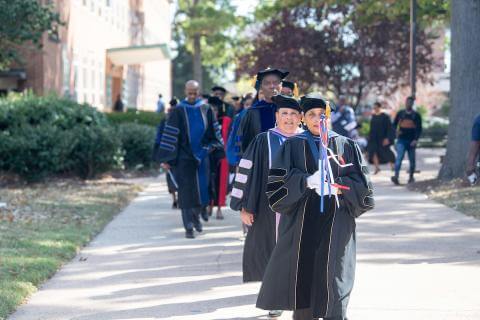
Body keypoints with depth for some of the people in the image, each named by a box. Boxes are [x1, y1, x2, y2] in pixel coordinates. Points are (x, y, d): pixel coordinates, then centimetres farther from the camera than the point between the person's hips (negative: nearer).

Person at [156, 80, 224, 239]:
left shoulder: (206, 109, 5)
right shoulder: (178, 111, -4)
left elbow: (213, 131, 15)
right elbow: (170, 134, -6)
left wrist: (213, 146, 5)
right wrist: (166, 158, -10)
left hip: (202, 156, 3)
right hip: (184, 157, -3)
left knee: (202, 189, 8)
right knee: (186, 192, -4)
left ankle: (196, 216, 33)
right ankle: (189, 227, -2)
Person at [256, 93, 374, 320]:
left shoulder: (346, 146, 8)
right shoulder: (293, 146, 7)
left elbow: (362, 182, 5)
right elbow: (278, 178, -4)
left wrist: (340, 187, -13)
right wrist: (306, 181, -20)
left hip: (335, 224, 0)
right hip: (301, 223, 0)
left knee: (333, 278, -5)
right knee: (303, 274, 2)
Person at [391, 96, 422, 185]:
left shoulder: (416, 115, 4)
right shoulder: (400, 113, 8)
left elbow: (419, 128, 1)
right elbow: (394, 124, 17)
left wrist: (415, 139, -11)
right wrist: (396, 131, -4)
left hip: (411, 141, 1)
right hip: (401, 140, -1)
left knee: (412, 160, 9)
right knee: (399, 157, -16)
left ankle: (411, 177, 24)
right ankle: (396, 176, -27)